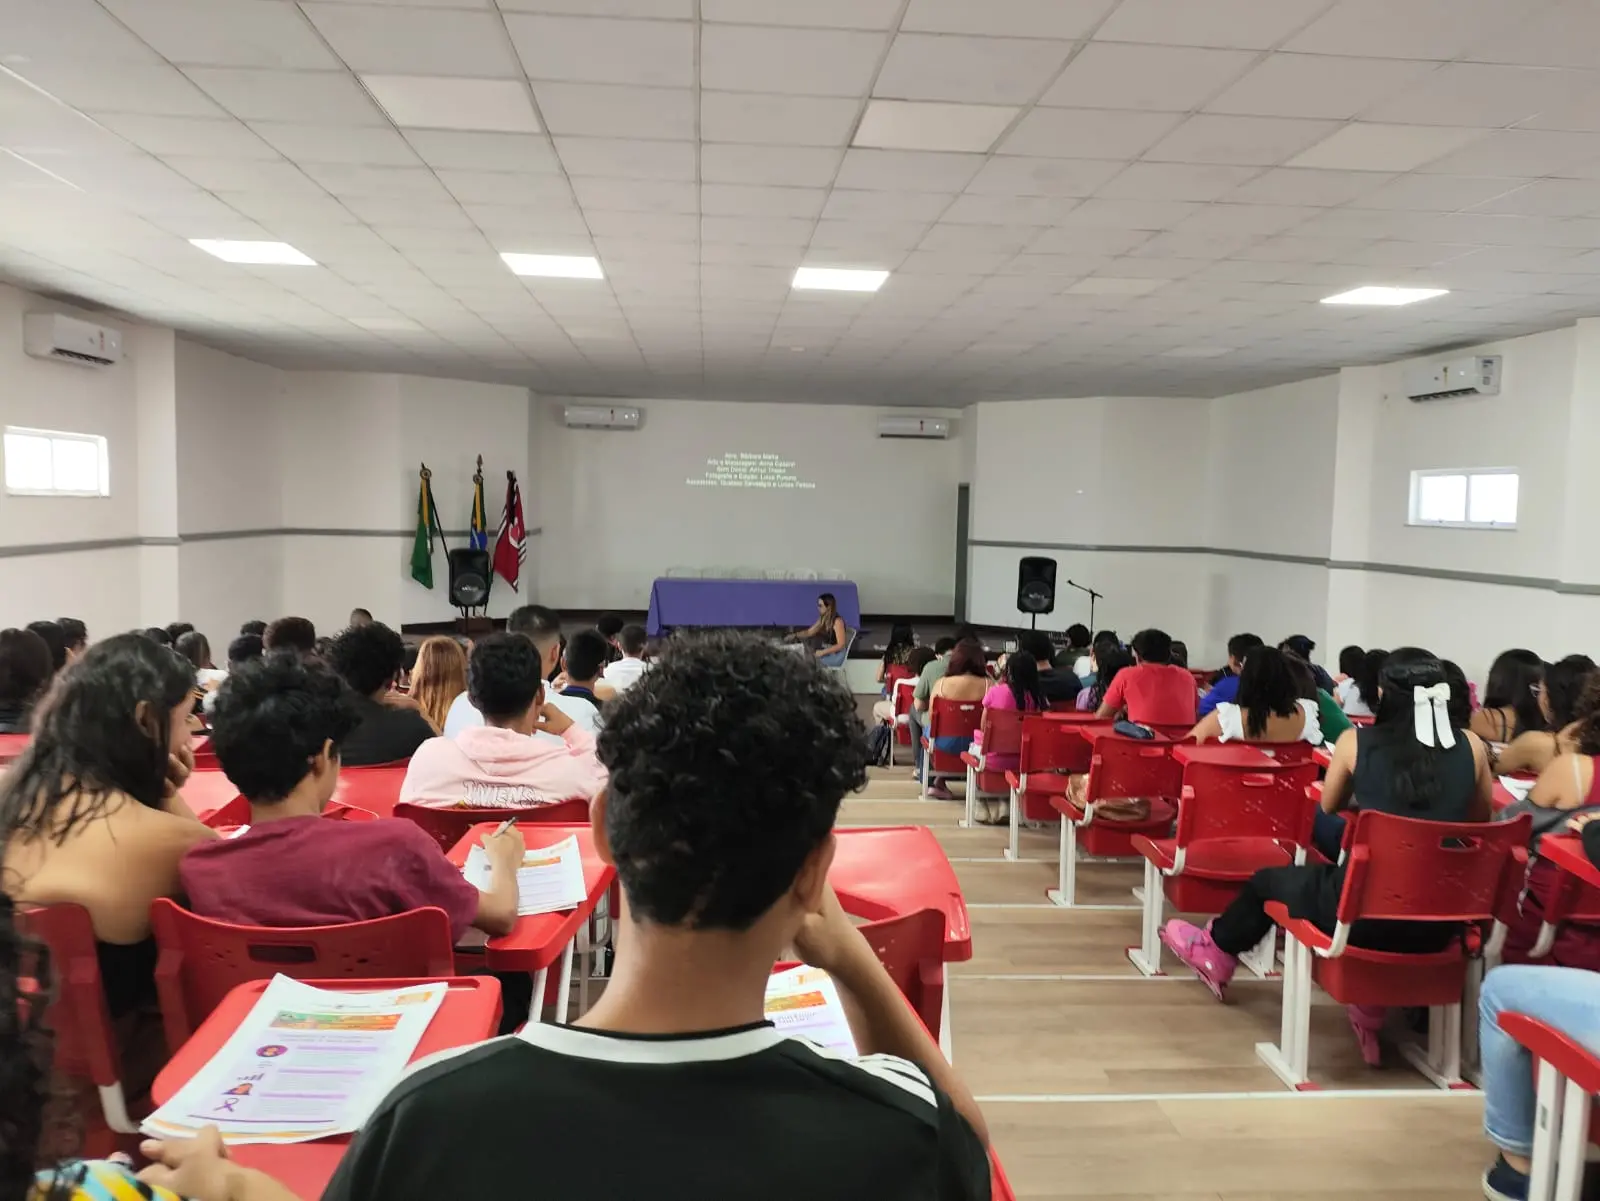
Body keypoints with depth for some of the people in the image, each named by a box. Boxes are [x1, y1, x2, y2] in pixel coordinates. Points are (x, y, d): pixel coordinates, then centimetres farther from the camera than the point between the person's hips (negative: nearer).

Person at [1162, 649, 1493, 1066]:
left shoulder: (1357, 742, -4)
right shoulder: (1471, 746, -1)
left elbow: (1329, 806, 14)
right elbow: (1480, 817, 18)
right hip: (1438, 922, 3)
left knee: (1269, 879, 26)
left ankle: (1215, 953, 52)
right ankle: (1371, 1006, 38)